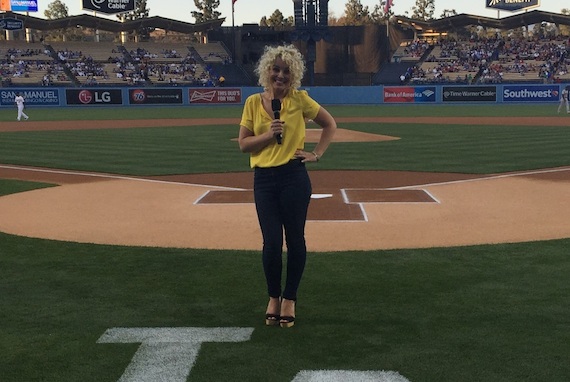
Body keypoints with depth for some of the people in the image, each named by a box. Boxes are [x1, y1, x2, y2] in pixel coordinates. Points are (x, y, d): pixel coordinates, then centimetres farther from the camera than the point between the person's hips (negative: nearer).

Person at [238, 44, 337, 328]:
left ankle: (289, 299, 22)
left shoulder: (299, 99, 0)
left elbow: (330, 124, 10)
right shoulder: (253, 102, 5)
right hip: (264, 179, 1)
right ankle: (273, 297, 22)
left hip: (294, 178, -1)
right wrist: (268, 135, -12)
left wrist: (317, 154, 2)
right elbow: (243, 143, 4)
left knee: (295, 241, 5)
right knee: (271, 243, -1)